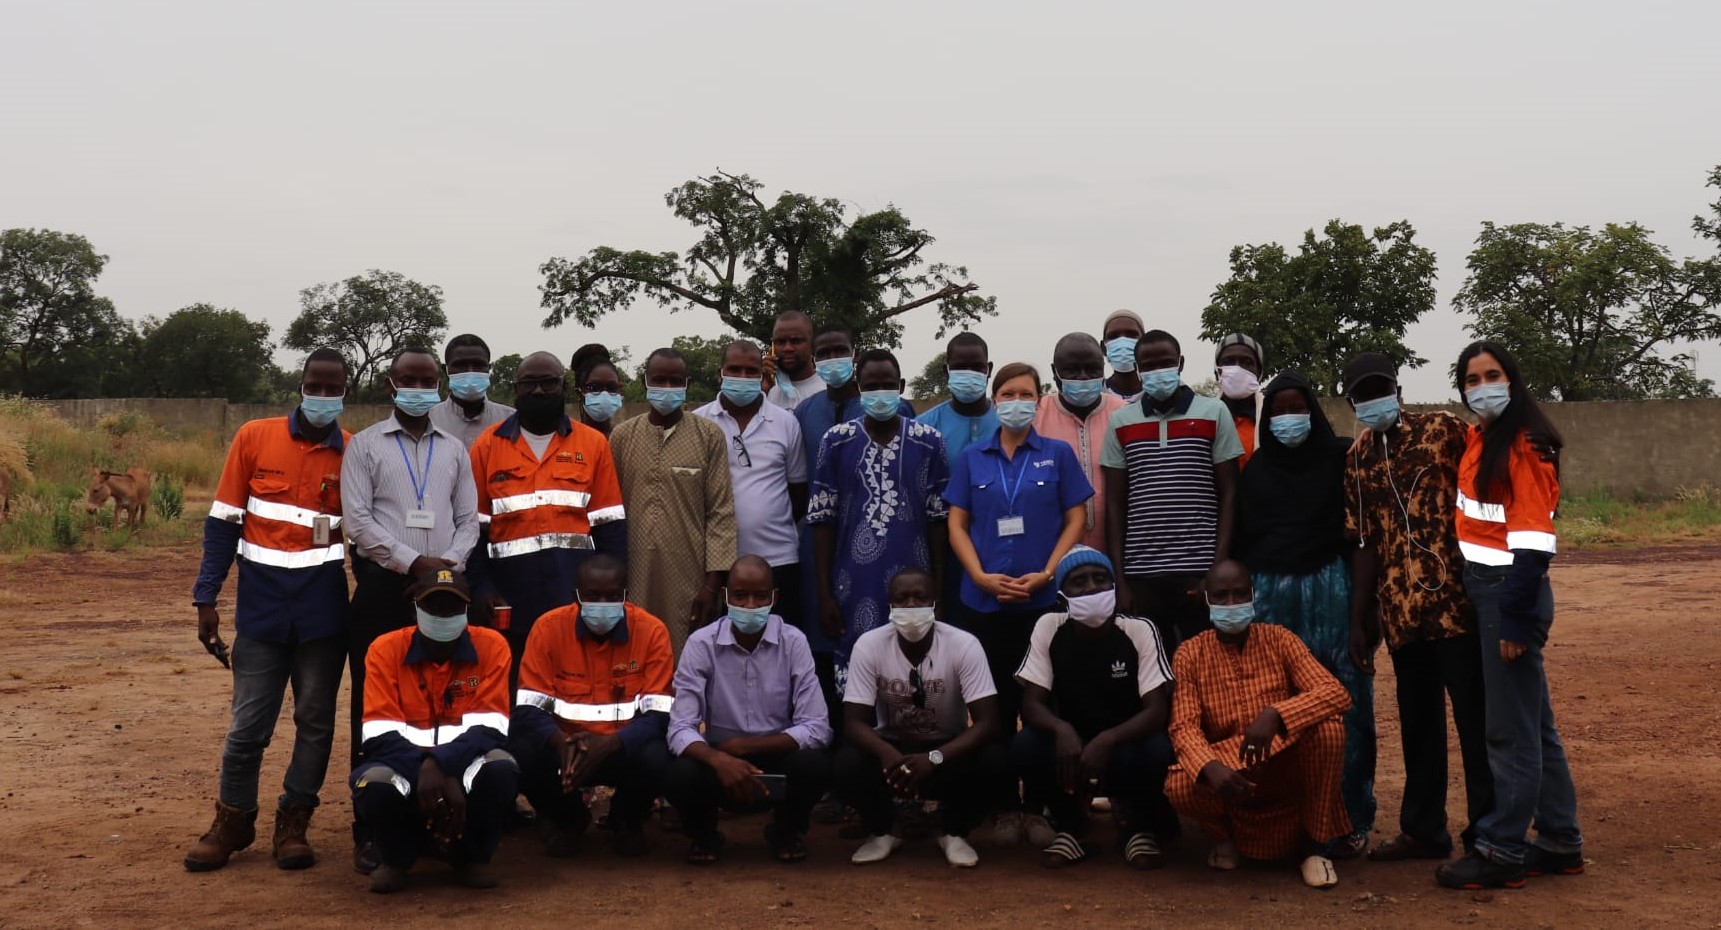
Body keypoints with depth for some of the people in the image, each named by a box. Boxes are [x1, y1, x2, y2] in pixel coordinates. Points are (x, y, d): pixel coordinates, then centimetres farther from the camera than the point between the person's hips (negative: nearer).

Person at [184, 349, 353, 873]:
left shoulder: (354, 454, 1)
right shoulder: (254, 438, 0)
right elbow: (223, 521, 2)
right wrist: (206, 599, -2)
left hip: (324, 608, 1)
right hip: (261, 604, 0)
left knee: (315, 719, 7)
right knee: (248, 722, 4)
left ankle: (293, 823, 19)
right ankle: (233, 820, 22)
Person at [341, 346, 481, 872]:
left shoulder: (454, 450, 15)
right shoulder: (365, 445, 4)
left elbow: (468, 518, 12)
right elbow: (358, 520, -5)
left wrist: (451, 562, -6)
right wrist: (413, 562, -12)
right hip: (383, 590, -3)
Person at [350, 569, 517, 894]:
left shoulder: (491, 646, -6)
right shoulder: (386, 648, -6)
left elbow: (490, 728, -15)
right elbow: (380, 735, -14)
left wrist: (440, 763, -32)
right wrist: (425, 772, -31)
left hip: (468, 764, 0)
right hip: (405, 764, 0)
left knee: (500, 768, -34)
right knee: (373, 786, -34)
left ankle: (474, 857, -1)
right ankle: (397, 858, 4)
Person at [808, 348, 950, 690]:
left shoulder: (928, 442, 2)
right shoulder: (837, 441, 1)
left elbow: (938, 519, 4)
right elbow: (823, 519, 3)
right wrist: (824, 593, 0)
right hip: (854, 585, 0)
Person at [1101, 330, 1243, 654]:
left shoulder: (1214, 414, 5)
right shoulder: (1120, 422, 8)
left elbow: (1228, 495, 3)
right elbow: (1115, 505, 9)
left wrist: (1220, 569, -6)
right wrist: (1118, 579, 2)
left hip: (1200, 571, -1)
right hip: (1140, 573, 1)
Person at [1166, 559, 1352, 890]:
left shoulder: (1279, 639, -4)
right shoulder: (1190, 655, -3)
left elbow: (1336, 693, -16)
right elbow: (1184, 726, -13)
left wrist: (1275, 715, -35)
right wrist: (1210, 767, -37)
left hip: (1286, 768, 0)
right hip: (1228, 775, 0)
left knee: (1328, 727, -28)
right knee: (1179, 786, -32)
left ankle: (1313, 844, -9)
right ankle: (1226, 836, 6)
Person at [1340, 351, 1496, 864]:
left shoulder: (1444, 430, -2)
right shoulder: (1358, 460, 12)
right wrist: (1359, 620, 12)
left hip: (1456, 601, -5)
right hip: (1401, 610, 5)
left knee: (1476, 719, 0)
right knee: (1417, 722, 14)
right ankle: (1424, 828, 25)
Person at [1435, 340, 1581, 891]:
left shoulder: (1523, 445, -13)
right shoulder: (1477, 438, 12)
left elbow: (1532, 540, -18)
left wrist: (1515, 619, -20)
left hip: (1511, 593, -9)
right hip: (1483, 590, 9)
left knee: (1511, 728, -2)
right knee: (1534, 723, 15)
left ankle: (1503, 852, 5)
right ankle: (1559, 843, 24)